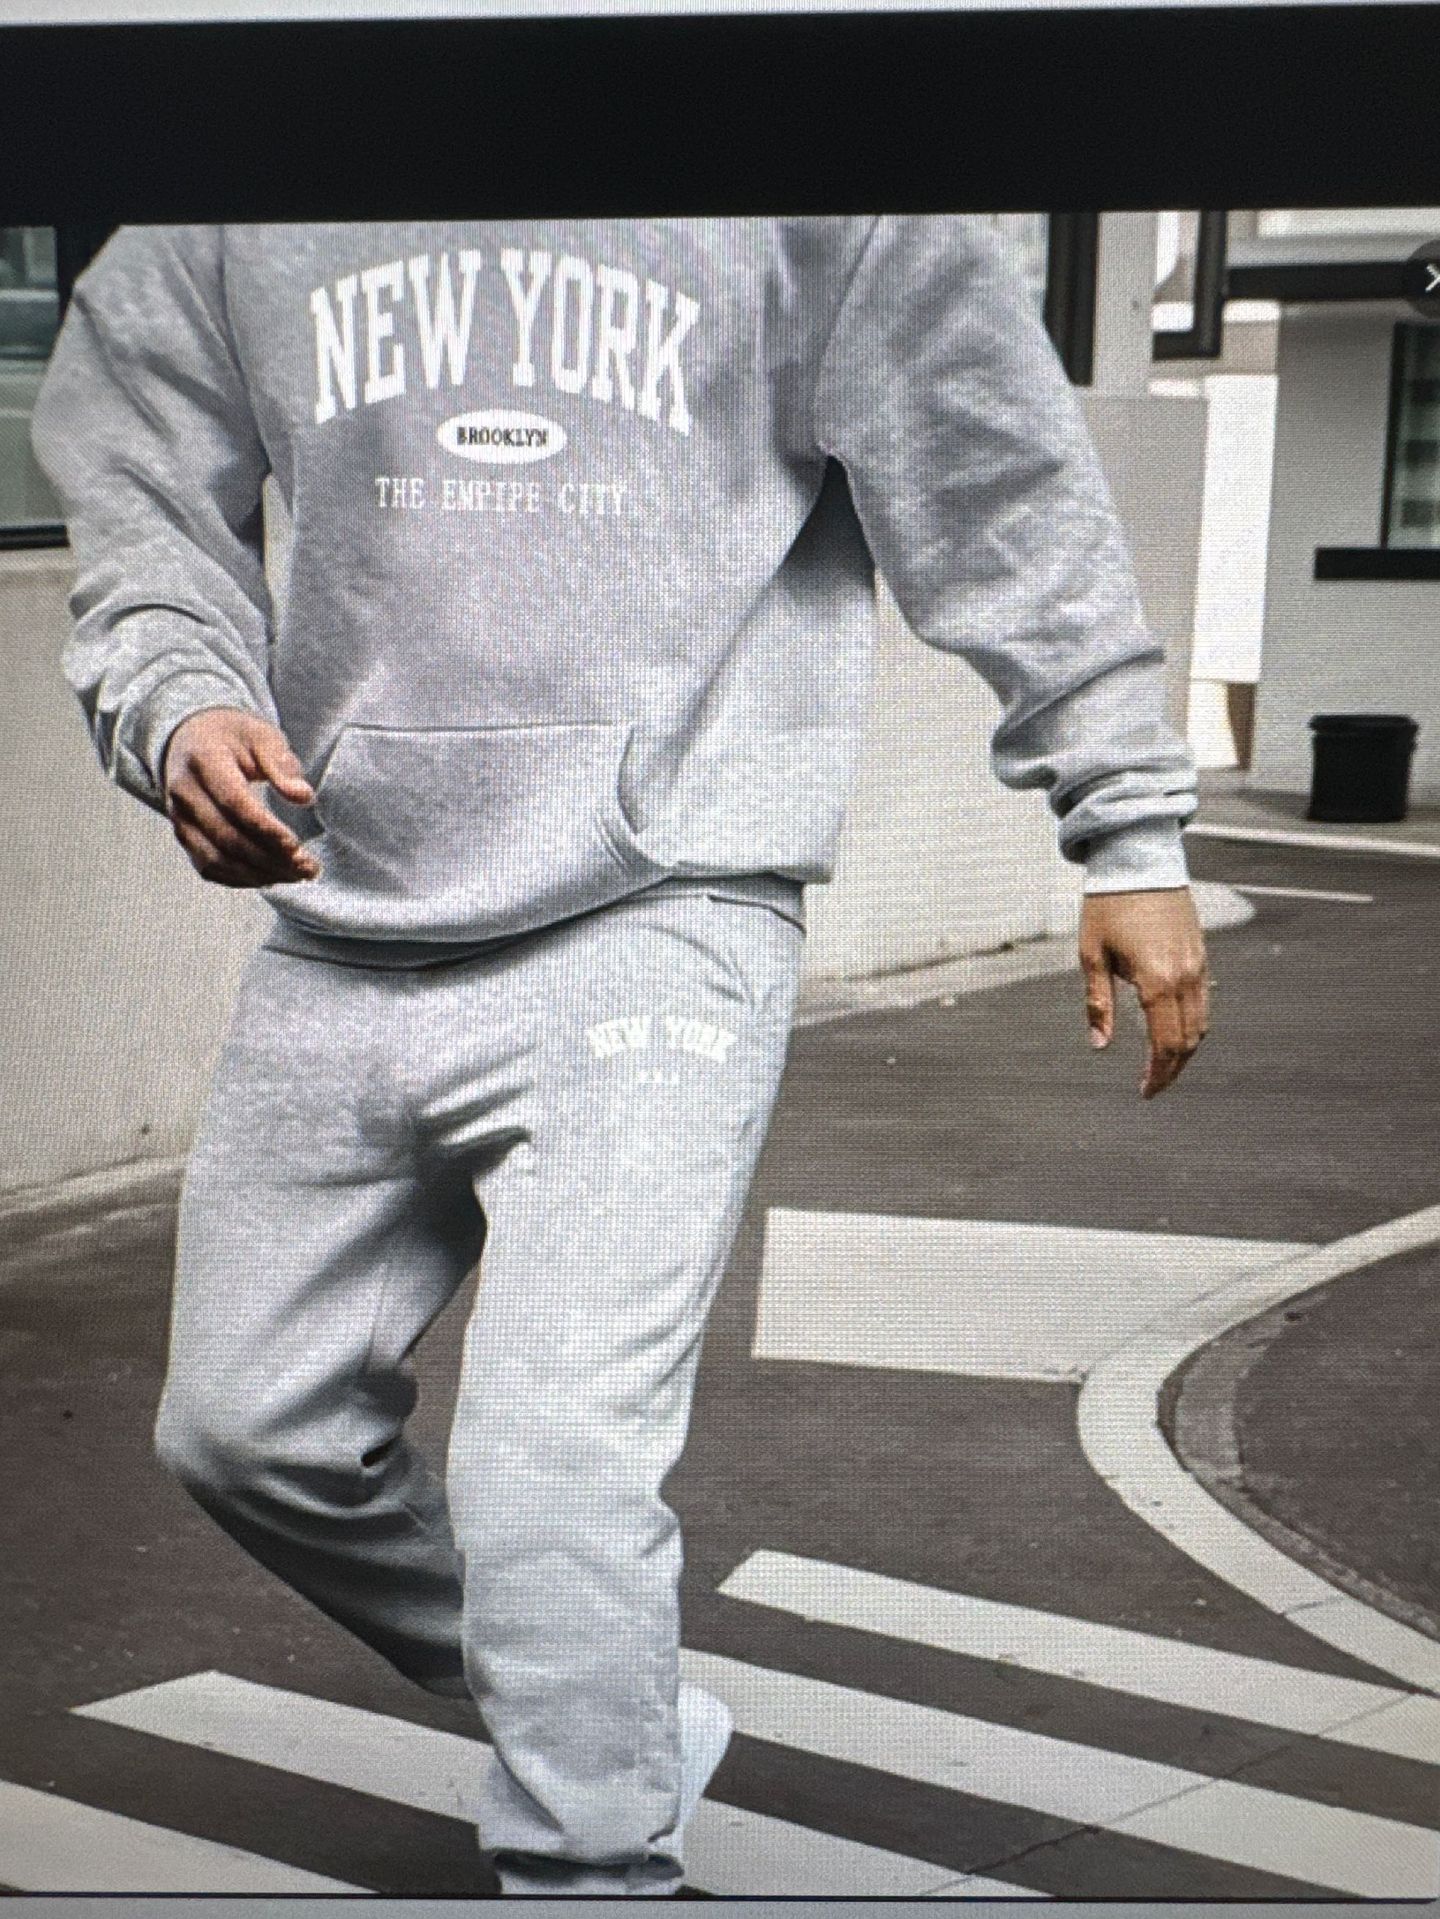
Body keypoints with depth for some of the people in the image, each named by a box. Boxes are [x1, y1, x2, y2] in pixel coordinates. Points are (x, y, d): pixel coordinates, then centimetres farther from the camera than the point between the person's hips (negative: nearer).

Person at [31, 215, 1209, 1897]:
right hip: (339, 941, 6)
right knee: (244, 1426, 13)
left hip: (657, 922, -5)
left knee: (555, 1474, -17)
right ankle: (621, 1729, 32)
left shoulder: (829, 220, -2)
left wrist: (1131, 832, 4)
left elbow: (1002, 493, 4)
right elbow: (145, 521, 12)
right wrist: (178, 709, -11)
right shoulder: (205, 240, 7)